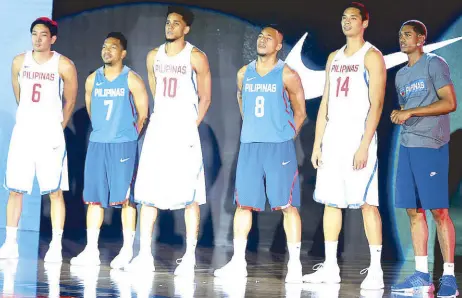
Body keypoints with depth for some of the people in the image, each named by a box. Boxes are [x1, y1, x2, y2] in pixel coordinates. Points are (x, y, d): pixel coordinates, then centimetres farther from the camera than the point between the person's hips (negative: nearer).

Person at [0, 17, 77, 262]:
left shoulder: (64, 65, -5)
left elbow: (70, 102, 5)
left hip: (51, 134, -3)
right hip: (23, 132, 3)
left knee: (55, 192, -4)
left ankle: (56, 246, -1)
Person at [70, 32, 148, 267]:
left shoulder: (132, 80, -4)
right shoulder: (93, 80, 9)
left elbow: (143, 114, -2)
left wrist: (129, 135, 2)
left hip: (124, 145, -5)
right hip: (97, 144, 5)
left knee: (125, 198, -4)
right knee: (93, 197, 4)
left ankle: (127, 252, 0)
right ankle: (91, 251, 8)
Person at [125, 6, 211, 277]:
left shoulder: (196, 58, -4)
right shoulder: (154, 56, 11)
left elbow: (205, 97, -1)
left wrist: (192, 126, -5)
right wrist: (162, 117, 14)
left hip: (184, 132, -5)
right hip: (157, 130, 6)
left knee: (189, 196, -4)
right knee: (147, 194, 2)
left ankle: (190, 258, -2)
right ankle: (145, 255, 6)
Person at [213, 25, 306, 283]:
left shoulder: (287, 75, -4)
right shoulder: (244, 74, 10)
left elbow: (300, 112, 2)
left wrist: (286, 138, 4)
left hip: (280, 146, -5)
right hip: (249, 145, 5)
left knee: (287, 205, -5)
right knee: (243, 203, 6)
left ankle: (295, 264, -2)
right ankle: (238, 262, 12)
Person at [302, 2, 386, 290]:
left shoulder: (371, 57, -4)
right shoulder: (334, 58, 17)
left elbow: (376, 104, -11)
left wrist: (364, 145, -19)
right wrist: (317, 144, 11)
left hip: (359, 139, -7)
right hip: (332, 139, 7)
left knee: (367, 203, -8)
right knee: (330, 201, 7)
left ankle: (376, 271, -7)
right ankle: (330, 267, 13)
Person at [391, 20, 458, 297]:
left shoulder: (434, 64, -3)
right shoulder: (401, 75, 19)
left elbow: (450, 103, -11)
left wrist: (411, 112, -15)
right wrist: (398, 116, 4)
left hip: (431, 146, -7)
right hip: (407, 147, 7)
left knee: (438, 210, -8)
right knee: (414, 210, 5)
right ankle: (422, 275, 9)